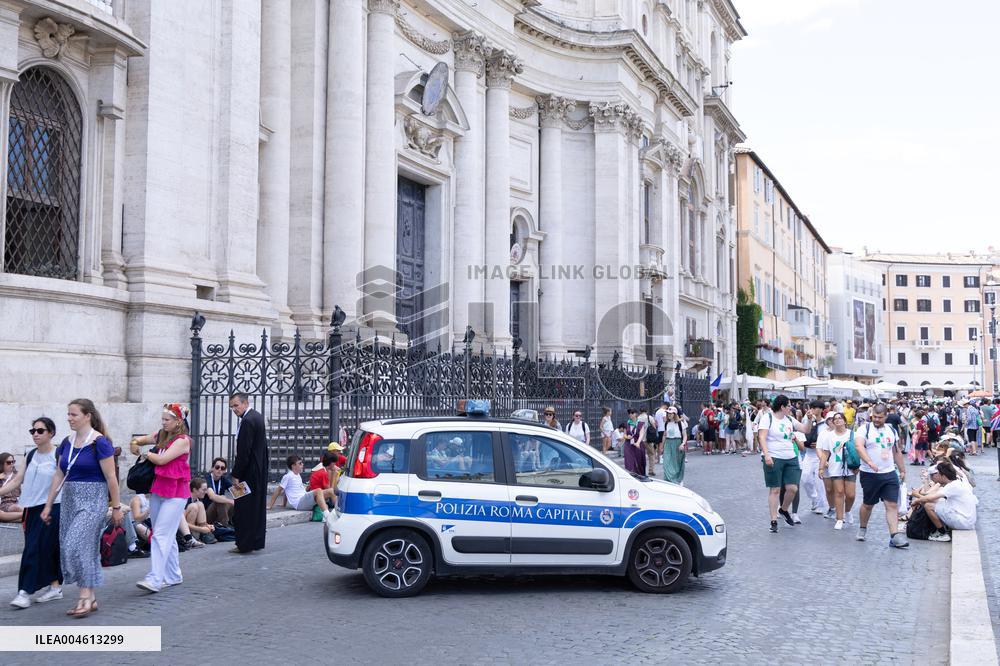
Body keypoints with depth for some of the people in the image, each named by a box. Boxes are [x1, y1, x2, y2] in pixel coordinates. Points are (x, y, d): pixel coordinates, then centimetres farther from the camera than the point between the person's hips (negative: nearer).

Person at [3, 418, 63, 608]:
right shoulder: (31, 455, 11)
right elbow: (17, 481, 14)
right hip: (32, 508, 6)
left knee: (35, 548, -8)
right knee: (48, 549, 10)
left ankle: (25, 592, -6)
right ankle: (54, 587, 20)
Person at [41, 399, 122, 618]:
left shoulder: (99, 443, -12)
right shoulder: (67, 443, 8)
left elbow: (111, 478, -11)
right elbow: (59, 475, 13)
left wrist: (116, 507, -10)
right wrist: (48, 505, 13)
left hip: (92, 501, -7)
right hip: (70, 500, 7)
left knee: (78, 545, -14)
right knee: (68, 548, 8)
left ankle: (86, 596, -5)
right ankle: (91, 599, 15)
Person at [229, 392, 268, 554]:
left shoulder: (247, 421, -19)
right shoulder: (257, 416, 12)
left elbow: (243, 452, -21)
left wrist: (236, 475, -17)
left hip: (250, 472, -10)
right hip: (260, 469, 10)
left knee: (243, 509, -3)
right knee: (258, 506, 14)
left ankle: (245, 545, 0)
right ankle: (257, 541, 21)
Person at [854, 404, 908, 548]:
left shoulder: (891, 431, 12)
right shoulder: (864, 429, -6)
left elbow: (897, 452, 21)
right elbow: (859, 446, -22)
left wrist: (902, 470, 19)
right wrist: (870, 462, -36)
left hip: (890, 474, 4)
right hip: (870, 475, -3)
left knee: (892, 505, -6)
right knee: (868, 504, 10)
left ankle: (895, 536, -9)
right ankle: (862, 528, 32)